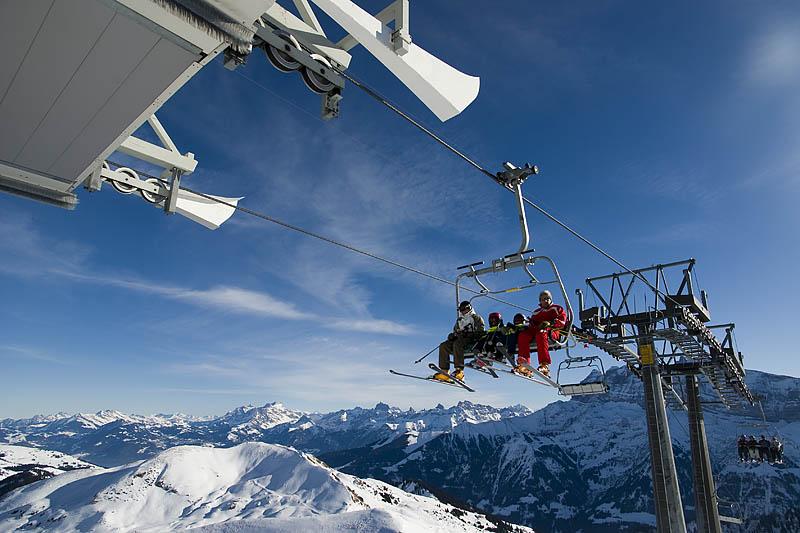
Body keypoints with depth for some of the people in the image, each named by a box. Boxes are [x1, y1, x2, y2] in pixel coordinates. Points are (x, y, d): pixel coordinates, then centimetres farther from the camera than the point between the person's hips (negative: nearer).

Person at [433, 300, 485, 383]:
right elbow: (455, 331, 28)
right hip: (460, 340, 7)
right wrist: (452, 335, 3)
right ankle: (445, 373, -22)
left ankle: (459, 371, -45)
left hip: (473, 342, -7)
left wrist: (469, 334, -19)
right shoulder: (459, 320, 28)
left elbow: (481, 332, -4)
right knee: (443, 346, -14)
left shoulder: (476, 318, 8)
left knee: (457, 343, -37)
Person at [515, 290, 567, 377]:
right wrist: (531, 324, -4)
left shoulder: (557, 308, 20)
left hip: (552, 331, -5)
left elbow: (562, 321, 4)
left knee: (541, 334, -41)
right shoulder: (536, 312, 32)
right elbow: (532, 323, 22)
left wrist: (550, 323, -12)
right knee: (523, 335, -26)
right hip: (537, 330, 5)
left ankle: (544, 365, -48)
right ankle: (524, 364, -38)